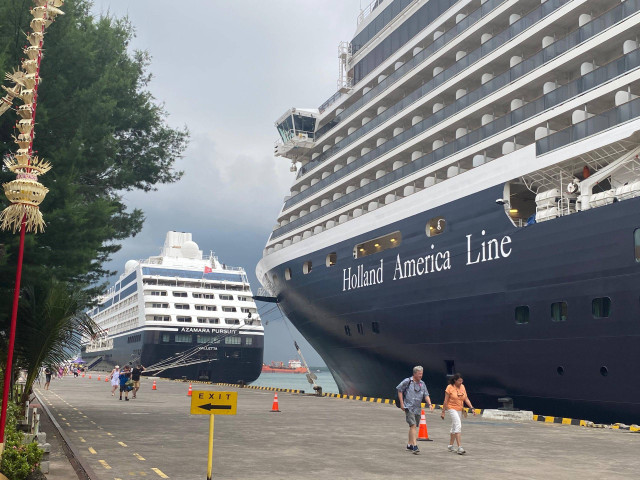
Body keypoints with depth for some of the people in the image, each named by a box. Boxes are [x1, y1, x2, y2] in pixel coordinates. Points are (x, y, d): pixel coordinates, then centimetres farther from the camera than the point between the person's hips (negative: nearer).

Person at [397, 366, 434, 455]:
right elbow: (399, 390, 2)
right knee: (413, 425, -17)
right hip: (408, 407, -6)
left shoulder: (422, 384, 10)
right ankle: (415, 446, -22)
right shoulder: (407, 381, -6)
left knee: (413, 427, 14)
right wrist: (401, 403, -2)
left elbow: (426, 395, 9)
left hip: (418, 408, 6)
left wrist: (429, 404, -7)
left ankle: (409, 445, 27)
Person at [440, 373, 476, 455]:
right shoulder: (449, 387, -11)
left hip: (460, 409, 7)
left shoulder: (462, 387, 5)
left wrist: (472, 408, -4)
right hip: (452, 408, -7)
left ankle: (451, 445, 28)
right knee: (458, 426, -19)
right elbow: (446, 401, -9)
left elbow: (466, 399, 7)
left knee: (455, 427, 15)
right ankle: (459, 447, -23)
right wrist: (443, 412, -7)